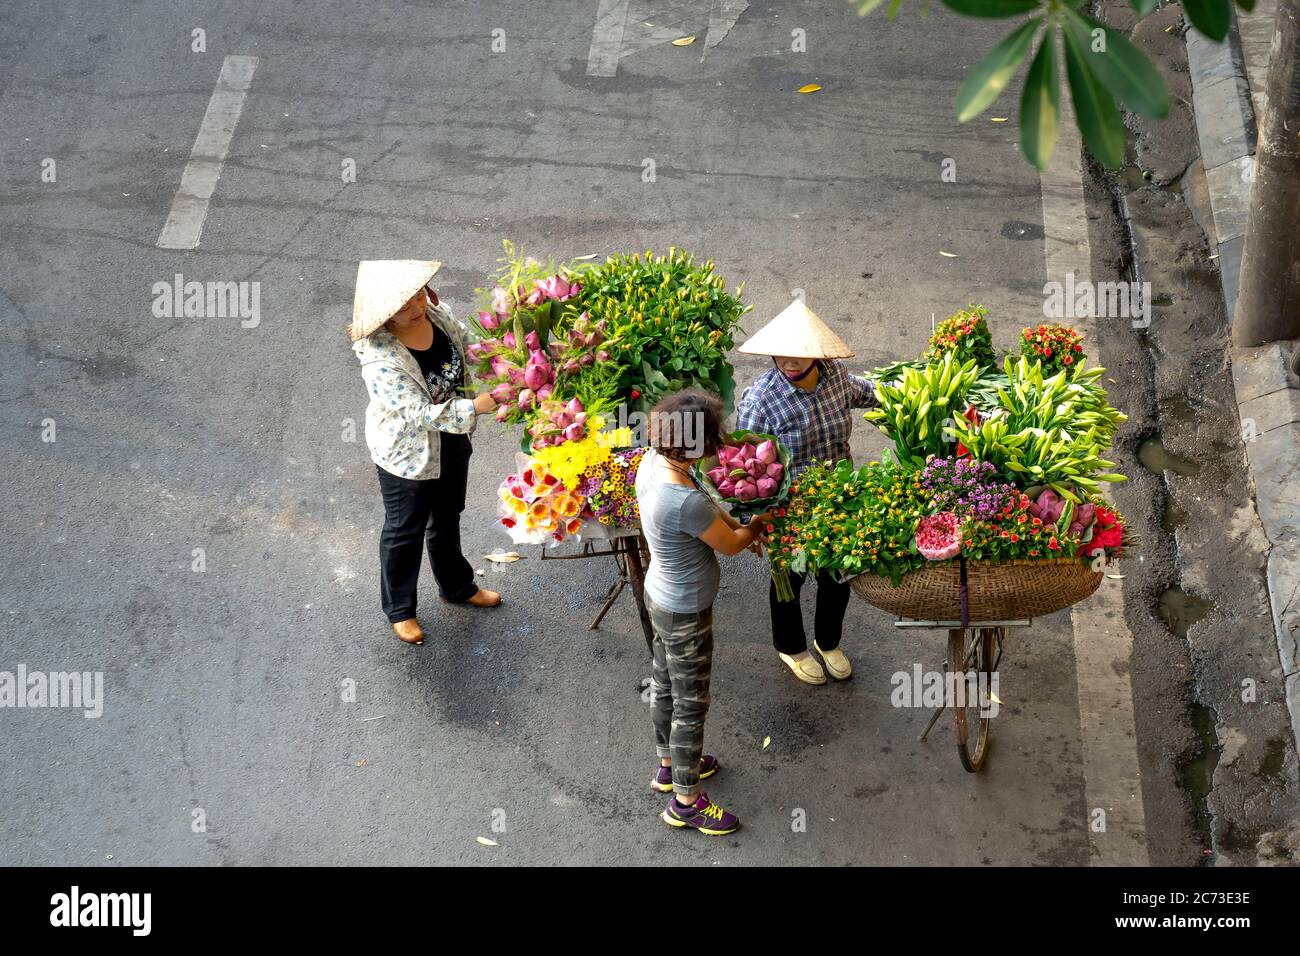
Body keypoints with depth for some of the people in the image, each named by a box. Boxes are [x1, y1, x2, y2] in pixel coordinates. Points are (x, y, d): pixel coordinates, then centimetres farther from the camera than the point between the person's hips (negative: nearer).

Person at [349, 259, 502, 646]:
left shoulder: (438, 313, -15)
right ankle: (399, 609, 40)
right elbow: (422, 413, -36)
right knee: (405, 531, 16)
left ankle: (457, 586, 53)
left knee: (448, 517, 28)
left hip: (452, 441, 6)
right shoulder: (380, 360, -36)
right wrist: (474, 407, -44)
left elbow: (468, 350, 3)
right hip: (408, 453, -6)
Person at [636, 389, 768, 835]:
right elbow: (730, 545, -18)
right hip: (686, 615, -9)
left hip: (660, 596, 9)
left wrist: (736, 524, 0)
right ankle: (685, 801, 28)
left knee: (664, 685, 28)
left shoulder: (652, 462, -13)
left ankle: (669, 765, 50)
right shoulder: (685, 502, -39)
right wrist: (755, 528, 1)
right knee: (690, 705, 11)